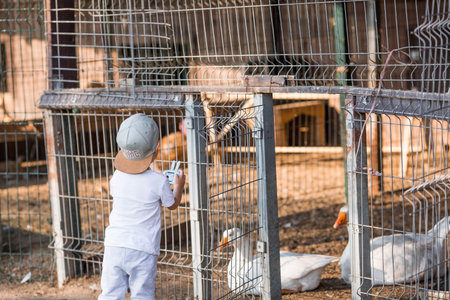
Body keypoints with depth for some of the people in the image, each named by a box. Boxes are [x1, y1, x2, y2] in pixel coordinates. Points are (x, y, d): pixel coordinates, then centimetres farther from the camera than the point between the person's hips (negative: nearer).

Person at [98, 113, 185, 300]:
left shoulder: (117, 177, 0)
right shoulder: (158, 182, -11)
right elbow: (172, 204, 7)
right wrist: (178, 185, 27)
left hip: (114, 244, 3)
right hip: (142, 249, -3)